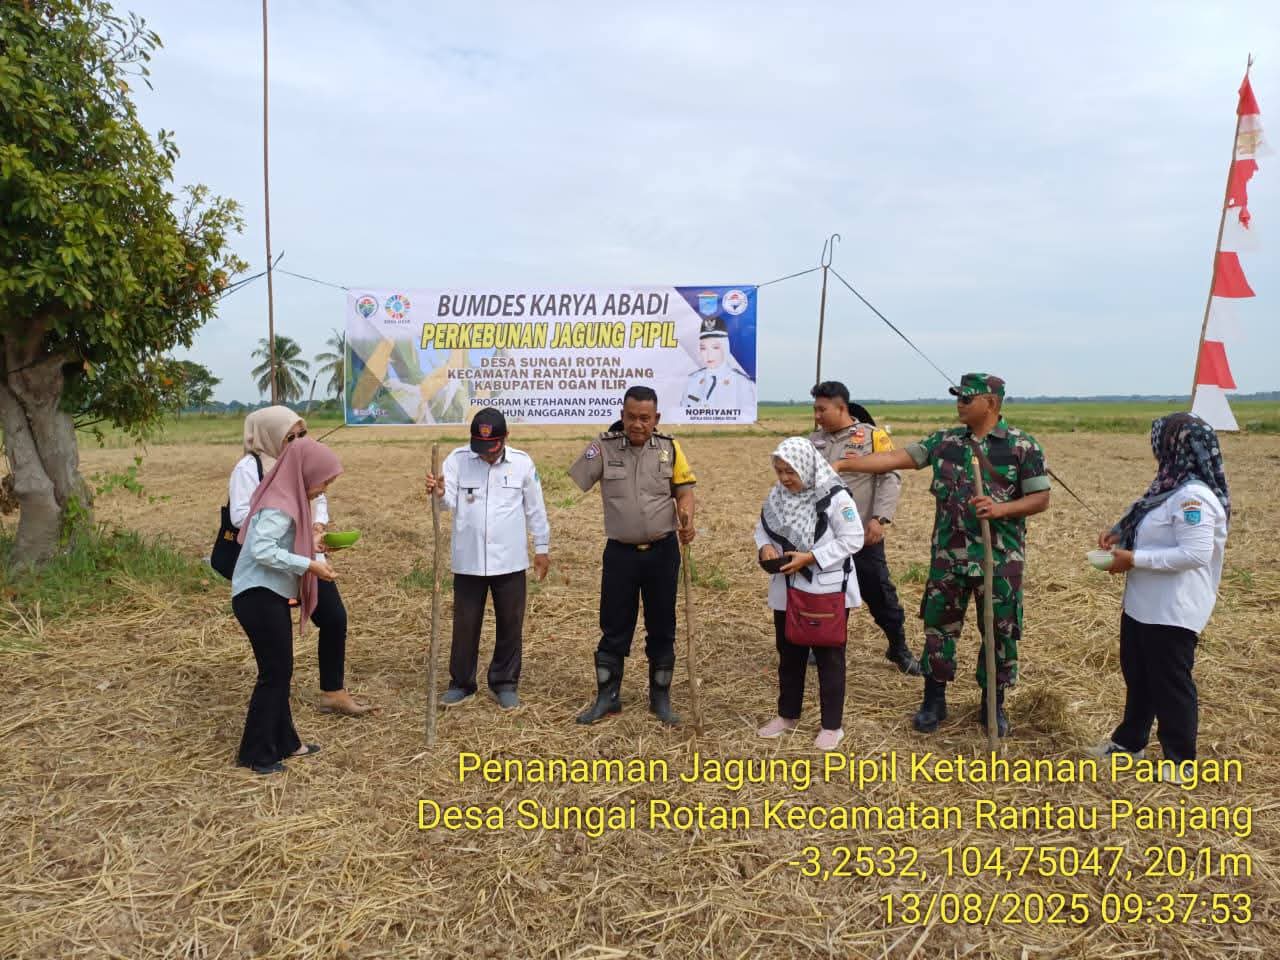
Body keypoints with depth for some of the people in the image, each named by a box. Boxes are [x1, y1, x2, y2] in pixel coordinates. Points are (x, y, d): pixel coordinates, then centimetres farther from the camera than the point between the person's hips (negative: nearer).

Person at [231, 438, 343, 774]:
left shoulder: (287, 499, 12)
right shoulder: (279, 506, -19)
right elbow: (262, 550, -29)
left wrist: (308, 547, 5)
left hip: (270, 596, 10)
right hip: (260, 598, -10)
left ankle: (283, 742, 27)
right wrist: (309, 565, -26)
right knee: (274, 673, -1)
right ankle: (256, 753, 11)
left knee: (280, 671, 16)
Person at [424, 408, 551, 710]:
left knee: (510, 625, 10)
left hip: (509, 560, 0)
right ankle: (461, 683, 26)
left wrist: (542, 548, 9)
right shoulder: (457, 459, -4)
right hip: (468, 560, 0)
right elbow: (450, 501, -13)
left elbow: (535, 509, 6)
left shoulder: (522, 462, -3)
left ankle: (505, 683, 26)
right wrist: (439, 493, -36)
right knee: (465, 624, 10)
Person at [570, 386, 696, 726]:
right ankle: (607, 697, 24)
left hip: (662, 551, 1)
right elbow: (571, 484, -5)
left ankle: (660, 698, 26)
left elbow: (685, 488, 5)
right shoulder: (603, 447, -5)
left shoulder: (669, 448, 0)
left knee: (662, 628, 11)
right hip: (620, 553, -1)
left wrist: (686, 517, -14)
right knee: (614, 628, 8)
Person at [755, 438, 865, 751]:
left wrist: (810, 557, -22)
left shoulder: (834, 497, -17)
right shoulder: (776, 496, 1)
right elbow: (763, 528, 12)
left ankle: (832, 725, 19)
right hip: (787, 590, 6)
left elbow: (852, 540, -17)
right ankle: (787, 714, 34)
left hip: (828, 591, -6)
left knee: (828, 657, 6)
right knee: (789, 654, 17)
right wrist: (765, 547, -11)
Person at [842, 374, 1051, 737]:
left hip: (1000, 559, -3)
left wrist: (1000, 509, -22)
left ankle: (993, 704, 27)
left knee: (1000, 632, 9)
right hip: (948, 555, 3)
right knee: (939, 626, 9)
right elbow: (897, 458, 0)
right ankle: (934, 700, 24)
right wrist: (842, 465, -7)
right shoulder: (944, 441, 3)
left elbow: (1041, 498, -5)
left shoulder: (1023, 445, -6)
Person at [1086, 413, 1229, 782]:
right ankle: (1130, 739, 38)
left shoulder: (1194, 496, -23)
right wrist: (1121, 532, 3)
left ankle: (1180, 759, 22)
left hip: (1173, 610, -10)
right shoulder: (1173, 487, 8)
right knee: (1137, 675, 22)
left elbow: (1195, 553, -29)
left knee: (1170, 683, 5)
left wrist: (1134, 559, -23)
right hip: (1143, 604, 10)